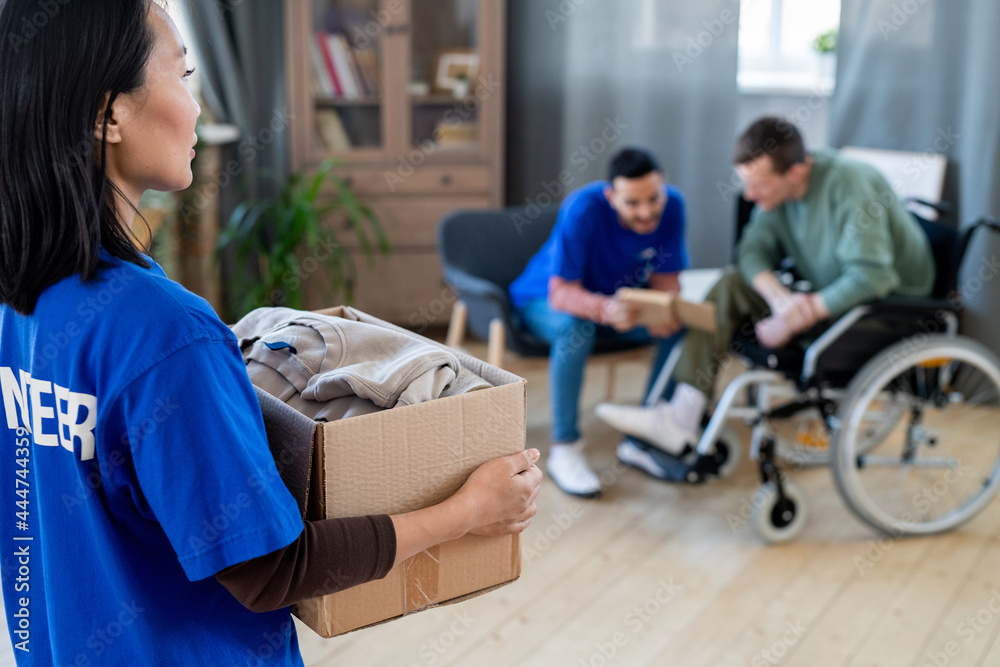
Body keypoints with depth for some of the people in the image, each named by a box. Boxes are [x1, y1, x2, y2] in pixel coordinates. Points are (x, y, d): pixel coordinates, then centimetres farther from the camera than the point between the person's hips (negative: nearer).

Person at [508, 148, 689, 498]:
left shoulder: (671, 205, -18)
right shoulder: (583, 209, -32)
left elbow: (666, 279, -11)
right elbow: (561, 291, -35)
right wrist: (604, 309, -56)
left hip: (619, 302, 5)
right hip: (545, 301, -4)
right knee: (576, 326, -38)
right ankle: (564, 449, -26)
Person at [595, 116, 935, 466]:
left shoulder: (848, 185, -28)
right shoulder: (777, 187, -5)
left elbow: (871, 277, -34)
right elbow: (753, 249, -7)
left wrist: (801, 314, -29)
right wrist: (780, 298, -27)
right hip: (826, 291, 7)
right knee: (729, 288, -8)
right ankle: (681, 417, -15)